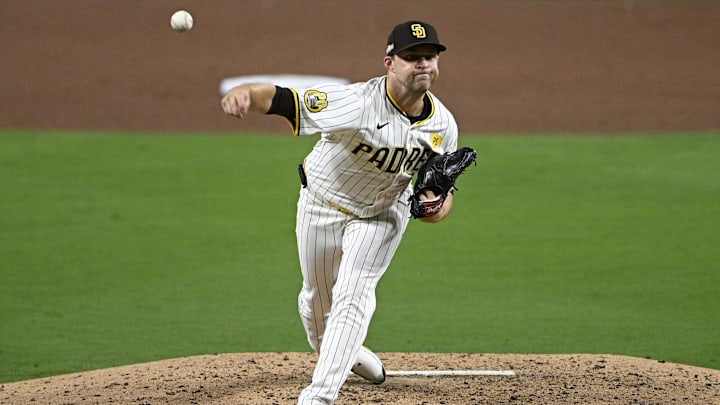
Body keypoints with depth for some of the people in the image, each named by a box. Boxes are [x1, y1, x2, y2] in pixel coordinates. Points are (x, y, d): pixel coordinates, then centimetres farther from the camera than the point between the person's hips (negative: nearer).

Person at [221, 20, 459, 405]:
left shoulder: (443, 126, -19)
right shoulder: (358, 103, -37)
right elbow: (281, 97, -49)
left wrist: (438, 207, -28)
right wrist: (244, 92, -72)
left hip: (383, 213, 1)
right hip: (322, 204, -1)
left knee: (353, 296, -14)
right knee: (317, 296, 16)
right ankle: (336, 354, 48)